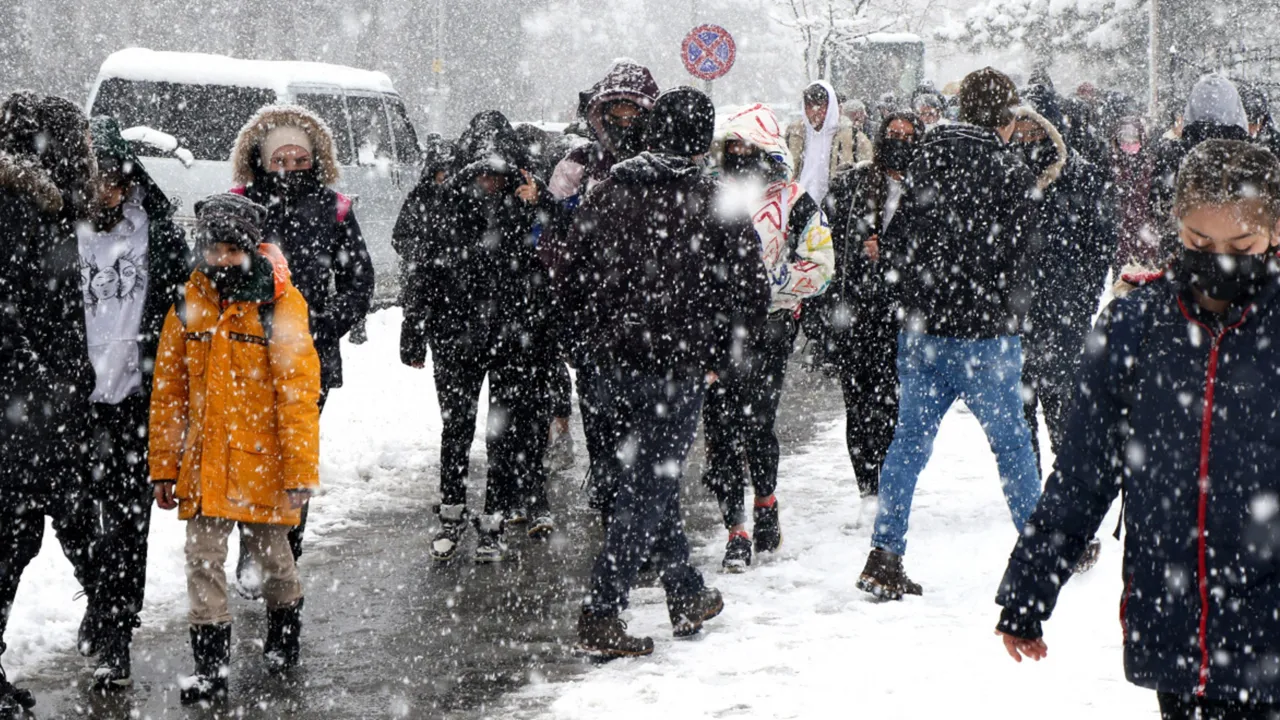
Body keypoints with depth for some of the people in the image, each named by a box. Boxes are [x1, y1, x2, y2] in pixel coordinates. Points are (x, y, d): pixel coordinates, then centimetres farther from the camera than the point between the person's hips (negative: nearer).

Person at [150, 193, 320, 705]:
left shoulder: (278, 307, -10)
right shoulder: (189, 306, 2)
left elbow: (299, 393, -11)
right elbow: (167, 394, 8)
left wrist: (301, 470, -12)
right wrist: (164, 467, 7)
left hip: (262, 464, -3)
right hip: (204, 465, 3)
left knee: (271, 555, 14)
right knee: (203, 561, 0)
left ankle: (283, 635, 40)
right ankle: (210, 667, 8)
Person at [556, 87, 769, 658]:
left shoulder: (611, 192, 3)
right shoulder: (717, 204, -7)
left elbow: (567, 277, 7)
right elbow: (752, 293, -5)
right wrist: (719, 351, 9)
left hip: (613, 361, 5)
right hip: (678, 367, -5)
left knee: (651, 479, 18)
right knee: (649, 489, 0)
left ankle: (687, 596, 28)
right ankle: (600, 617, -5)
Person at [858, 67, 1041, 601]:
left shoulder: (927, 160, 4)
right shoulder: (1009, 171, -9)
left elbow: (894, 241, 6)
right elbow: (1015, 257, -9)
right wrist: (1013, 310, 9)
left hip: (922, 328, 4)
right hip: (985, 332, -4)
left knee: (910, 438, 7)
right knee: (1010, 439, 9)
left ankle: (884, 556, 3)